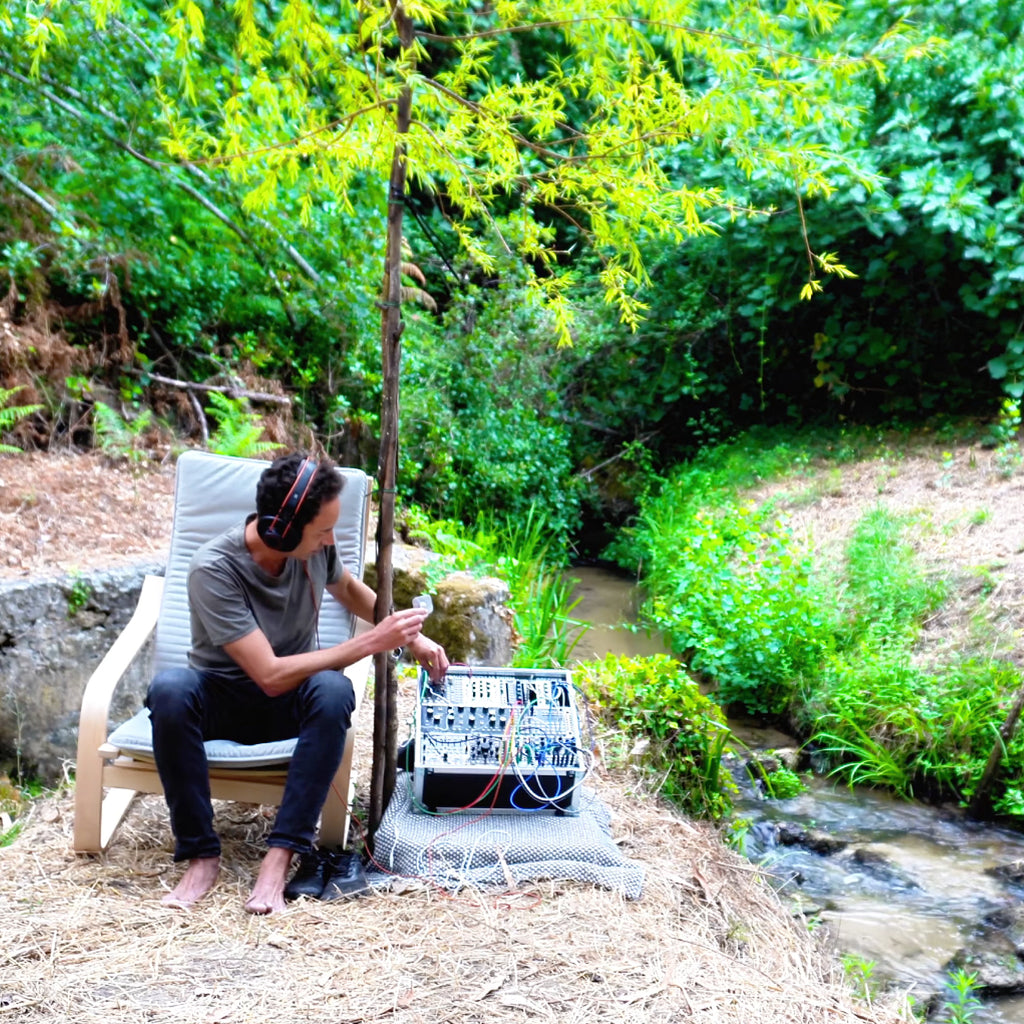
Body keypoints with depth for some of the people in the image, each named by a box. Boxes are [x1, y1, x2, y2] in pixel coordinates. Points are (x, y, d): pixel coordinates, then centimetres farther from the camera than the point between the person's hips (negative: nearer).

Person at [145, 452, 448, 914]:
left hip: (290, 703, 3)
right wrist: (369, 643, -29)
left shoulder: (314, 546, -12)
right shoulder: (213, 569, -27)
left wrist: (411, 637, 3)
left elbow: (347, 588, 14)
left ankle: (279, 857, -28)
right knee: (170, 688, -36)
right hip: (223, 699, -3)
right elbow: (271, 676, -30)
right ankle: (201, 855, -23)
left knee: (334, 690, -33)